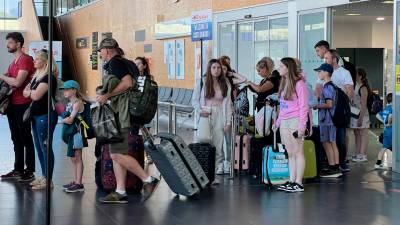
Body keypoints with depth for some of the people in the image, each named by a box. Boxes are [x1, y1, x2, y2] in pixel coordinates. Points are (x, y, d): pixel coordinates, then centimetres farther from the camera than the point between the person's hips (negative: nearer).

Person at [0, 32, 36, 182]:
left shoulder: (25, 60, -13)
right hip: (12, 105, 9)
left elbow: (17, 82, -21)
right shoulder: (14, 61, 16)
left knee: (26, 138, -3)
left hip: (23, 105, -9)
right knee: (16, 139, 13)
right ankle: (18, 170, 20)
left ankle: (30, 171, 3)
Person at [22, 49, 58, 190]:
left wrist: (30, 92, 0)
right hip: (36, 115, 9)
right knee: (39, 147, 13)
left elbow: (36, 95, -19)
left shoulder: (49, 77, -13)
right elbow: (26, 92, 10)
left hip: (46, 116, -9)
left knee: (46, 147, -5)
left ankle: (48, 180, 0)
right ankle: (43, 176, 22)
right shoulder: (37, 76, 15)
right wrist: (33, 92, -10)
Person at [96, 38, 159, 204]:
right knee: (116, 155, 8)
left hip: (121, 116, -11)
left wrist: (107, 95, -19)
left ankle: (148, 180, -8)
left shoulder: (115, 62, -9)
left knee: (118, 155, -12)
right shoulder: (113, 64, 22)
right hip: (118, 116, 11)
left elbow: (128, 82, -24)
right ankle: (120, 193, 9)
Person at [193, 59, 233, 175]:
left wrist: (228, 121, 1)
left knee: (218, 142, -3)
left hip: (219, 116, 1)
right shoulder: (202, 82, 5)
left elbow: (228, 103, 7)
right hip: (205, 115, -1)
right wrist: (200, 110, -10)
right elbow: (195, 100, 8)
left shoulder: (225, 84, 8)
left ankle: (219, 165, 4)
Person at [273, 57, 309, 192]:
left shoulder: (299, 84, -8)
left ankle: (298, 183, -3)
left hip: (295, 120, -8)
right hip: (284, 122, 8)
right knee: (290, 153, 9)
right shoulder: (284, 83, 16)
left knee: (298, 152, -4)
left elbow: (303, 106, -11)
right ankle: (291, 181, 12)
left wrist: (301, 126, -16)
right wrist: (278, 121, 16)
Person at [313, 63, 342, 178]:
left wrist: (317, 106, -10)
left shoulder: (327, 87, -15)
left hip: (326, 120, -10)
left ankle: (332, 169, -4)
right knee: (333, 143, 10)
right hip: (331, 119, 10)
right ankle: (336, 168, 13)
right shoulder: (331, 86, 15)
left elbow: (329, 104, -21)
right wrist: (318, 105, 17)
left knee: (327, 143, -6)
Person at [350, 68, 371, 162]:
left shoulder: (363, 88, -13)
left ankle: (363, 155, 0)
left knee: (363, 135, -2)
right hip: (355, 114, 9)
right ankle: (358, 154, 20)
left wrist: (361, 118, -20)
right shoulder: (355, 86, 12)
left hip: (362, 114, -9)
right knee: (357, 134, 13)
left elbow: (363, 104, -16)